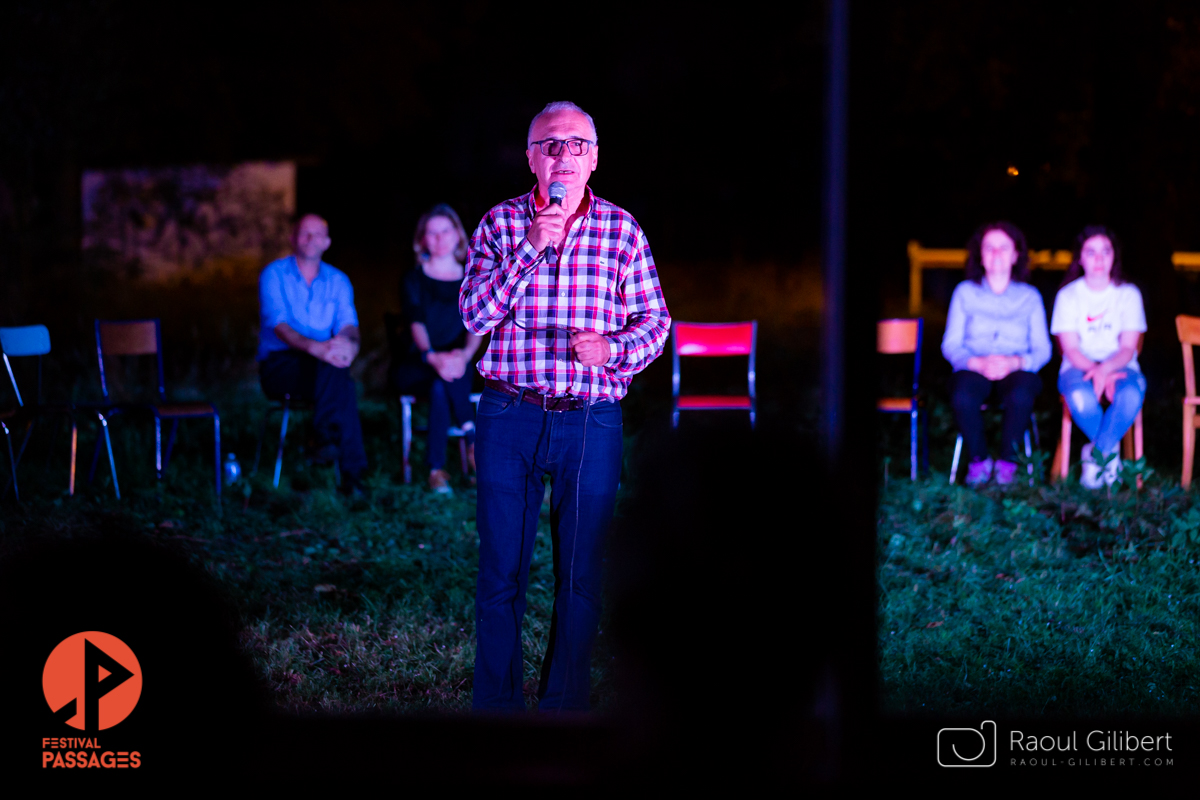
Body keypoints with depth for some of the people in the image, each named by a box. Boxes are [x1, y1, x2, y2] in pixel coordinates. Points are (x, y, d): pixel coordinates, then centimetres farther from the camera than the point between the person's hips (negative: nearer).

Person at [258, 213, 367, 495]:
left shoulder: (338, 281, 13)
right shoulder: (274, 275, 1)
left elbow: (348, 325, -1)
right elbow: (279, 326, -14)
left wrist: (349, 343, -29)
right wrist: (316, 348, -33)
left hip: (322, 367, 3)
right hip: (279, 364, -3)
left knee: (339, 366, -34)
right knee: (333, 368, -34)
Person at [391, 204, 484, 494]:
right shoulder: (414, 280, 7)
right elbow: (416, 323, -10)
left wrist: (465, 354, -25)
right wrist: (432, 356, -32)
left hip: (456, 364, 1)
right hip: (415, 368, -1)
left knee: (441, 387, -35)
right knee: (441, 374, -37)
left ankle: (437, 469, -35)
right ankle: (473, 439, -35)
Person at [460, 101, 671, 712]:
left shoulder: (621, 231, 4)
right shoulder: (500, 224, 4)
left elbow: (655, 321, 4)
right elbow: (475, 315, -6)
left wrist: (611, 348, -17)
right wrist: (529, 248, -16)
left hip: (592, 421, 0)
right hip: (510, 417, 0)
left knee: (580, 577, 5)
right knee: (500, 573, 4)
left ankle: (564, 703, 17)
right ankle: (494, 705, 16)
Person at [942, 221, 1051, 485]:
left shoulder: (1029, 297, 13)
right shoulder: (965, 292, 12)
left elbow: (1042, 350, 6)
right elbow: (951, 345, 5)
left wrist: (1015, 362, -16)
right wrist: (978, 363, -15)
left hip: (1016, 371, 0)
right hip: (974, 369, 0)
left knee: (1021, 395, -37)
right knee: (962, 396, -37)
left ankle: (1007, 462, -16)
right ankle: (978, 460, -13)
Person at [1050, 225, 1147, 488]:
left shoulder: (1129, 294, 5)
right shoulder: (1068, 295, 3)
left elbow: (1128, 348, -3)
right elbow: (1071, 349, -5)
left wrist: (1105, 369, -25)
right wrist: (1097, 373, -23)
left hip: (1120, 367, 1)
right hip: (1080, 368, -1)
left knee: (1131, 395, -37)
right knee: (1079, 397, -38)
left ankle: (1096, 455, -20)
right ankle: (1110, 450, -14)